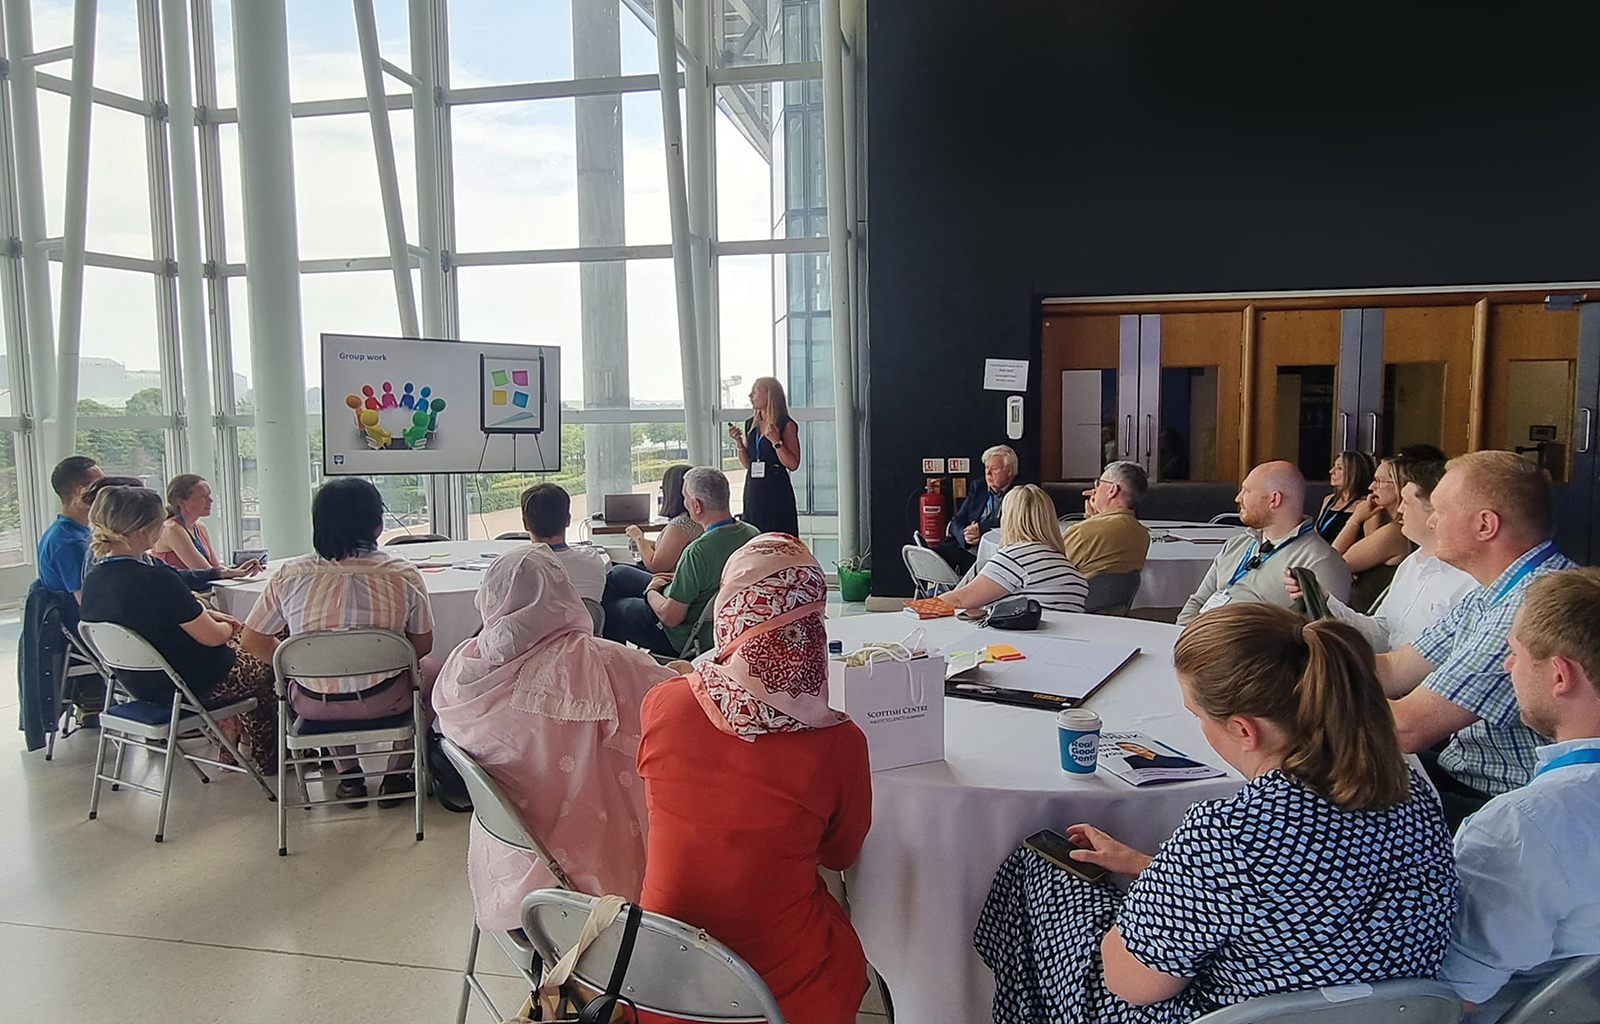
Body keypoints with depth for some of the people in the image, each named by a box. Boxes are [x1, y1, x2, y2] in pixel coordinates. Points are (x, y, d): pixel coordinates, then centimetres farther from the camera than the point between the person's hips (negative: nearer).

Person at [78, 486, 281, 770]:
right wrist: (228, 627, 1)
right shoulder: (157, 579, -32)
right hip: (191, 687, -8)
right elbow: (211, 637, -21)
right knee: (266, 665, 18)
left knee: (236, 647, 29)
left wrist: (207, 615, 7)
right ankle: (269, 758, 32)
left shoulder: (93, 577, -6)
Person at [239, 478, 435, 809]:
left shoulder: (289, 575, -9)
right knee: (429, 670, 30)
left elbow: (253, 641, 1)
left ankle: (349, 776, 37)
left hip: (312, 706, 2)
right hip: (381, 701, -2)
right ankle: (396, 775, 30)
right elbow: (422, 646, -1)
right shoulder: (404, 576, -13)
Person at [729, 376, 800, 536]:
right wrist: (738, 441, 3)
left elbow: (793, 464, -11)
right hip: (753, 488, 6)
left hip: (777, 490, -6)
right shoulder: (750, 425, 12)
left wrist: (776, 441, -19)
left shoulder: (786, 425, -6)